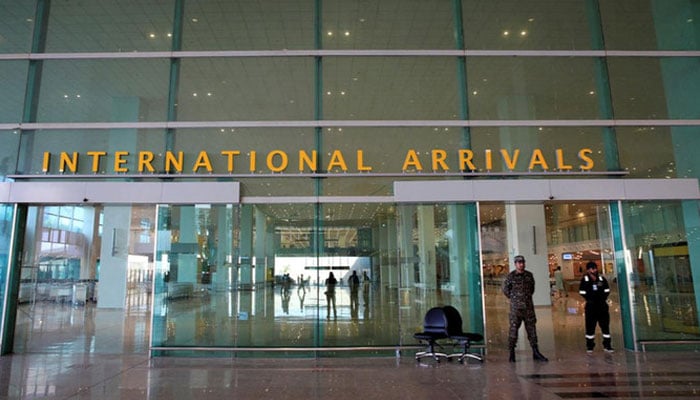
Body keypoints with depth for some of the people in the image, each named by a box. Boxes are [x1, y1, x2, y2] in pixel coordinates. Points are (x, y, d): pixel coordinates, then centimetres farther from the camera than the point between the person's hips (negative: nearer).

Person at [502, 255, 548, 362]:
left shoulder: (529, 275, 4)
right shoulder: (510, 277, -8)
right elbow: (505, 290, 5)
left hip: (529, 306, 4)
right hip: (516, 307, -4)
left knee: (531, 328, 7)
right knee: (513, 329, -1)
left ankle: (535, 353, 14)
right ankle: (511, 353, 8)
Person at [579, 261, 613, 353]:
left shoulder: (602, 278, 6)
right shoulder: (585, 279, -3)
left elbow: (607, 290, 8)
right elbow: (582, 292, -4)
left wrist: (603, 298, -5)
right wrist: (589, 299, -12)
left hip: (602, 305, 3)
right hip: (591, 306, -3)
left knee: (605, 325, 8)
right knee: (590, 326, 3)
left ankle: (607, 345, 18)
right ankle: (589, 346, 13)